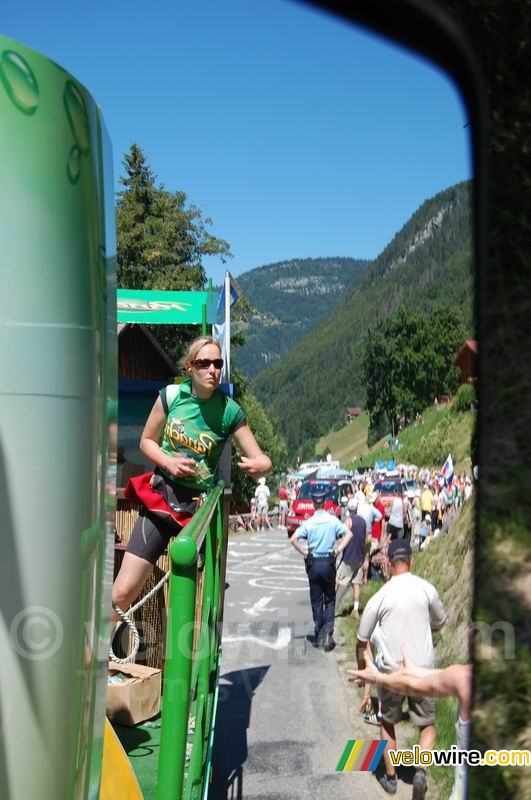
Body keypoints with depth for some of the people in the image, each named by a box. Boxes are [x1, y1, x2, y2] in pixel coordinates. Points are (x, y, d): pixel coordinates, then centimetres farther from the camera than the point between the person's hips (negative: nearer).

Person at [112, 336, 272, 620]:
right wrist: (168, 462, -12)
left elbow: (260, 459, -5)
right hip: (160, 495, 1)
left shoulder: (230, 412, -6)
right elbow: (147, 441, 8)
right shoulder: (170, 396, -4)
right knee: (123, 592, -6)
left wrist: (261, 465, -30)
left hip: (198, 503, 0)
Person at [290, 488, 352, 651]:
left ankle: (318, 637, 13)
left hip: (313, 564, 0)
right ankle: (328, 631, -10)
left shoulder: (308, 523, -5)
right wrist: (338, 549, -4)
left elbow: (293, 539, -14)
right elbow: (348, 534, -9)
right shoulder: (333, 520, -4)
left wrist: (304, 552, -1)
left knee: (316, 601, 10)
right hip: (329, 563, 0)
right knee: (330, 599, 10)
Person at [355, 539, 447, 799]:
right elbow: (440, 622, 12)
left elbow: (362, 641, -1)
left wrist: (362, 669, 16)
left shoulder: (379, 597, -10)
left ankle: (390, 777, 29)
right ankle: (421, 770, -7)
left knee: (388, 723, 22)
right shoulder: (427, 589, -8)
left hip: (391, 672, 0)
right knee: (428, 724, 16)